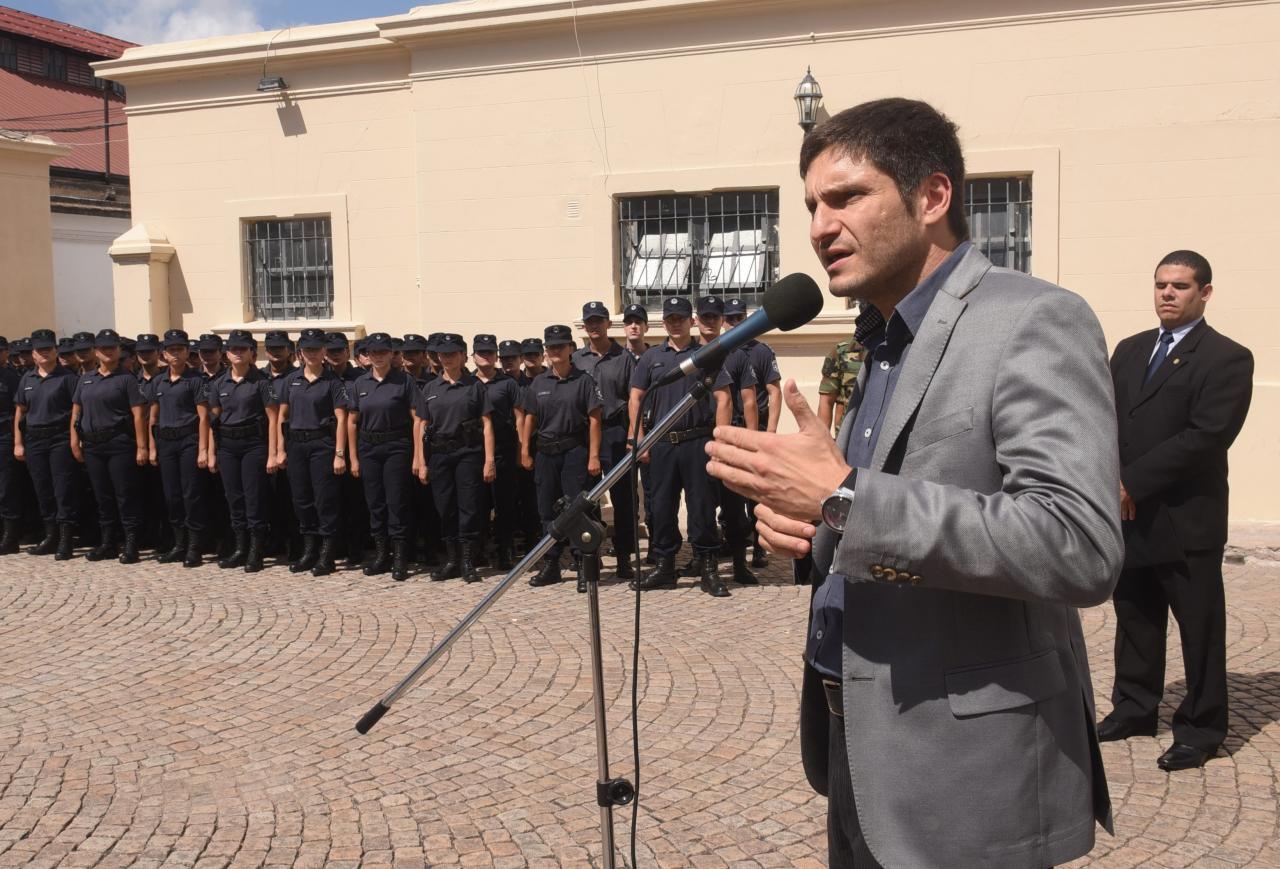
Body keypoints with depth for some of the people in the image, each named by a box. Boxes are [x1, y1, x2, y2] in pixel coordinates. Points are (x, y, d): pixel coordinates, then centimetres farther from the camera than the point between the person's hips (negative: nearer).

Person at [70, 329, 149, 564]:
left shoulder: (126, 379, -2)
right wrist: (74, 441, 5)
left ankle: (131, 544, 0)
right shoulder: (85, 379, 14)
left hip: (120, 444, -5)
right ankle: (108, 543, 20)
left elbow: (138, 415, -8)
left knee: (125, 495, -4)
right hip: (92, 446, 6)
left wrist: (141, 447, -14)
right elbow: (76, 412, 15)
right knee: (102, 496, 11)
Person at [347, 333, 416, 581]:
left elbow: (417, 419, -5)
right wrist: (353, 458, 5)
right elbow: (352, 422, 10)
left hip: (397, 448, -4)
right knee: (375, 503, 9)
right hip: (368, 448, 4)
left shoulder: (404, 381, -4)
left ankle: (400, 558, 3)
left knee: (396, 502, -3)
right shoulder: (359, 384, 7)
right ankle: (380, 554, 19)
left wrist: (417, 455, -10)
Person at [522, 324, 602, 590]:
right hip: (545, 454, 5)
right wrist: (525, 451, 7)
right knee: (547, 510, 10)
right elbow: (530, 417, 15)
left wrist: (594, 456, -11)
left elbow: (594, 419, -5)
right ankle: (550, 565, 20)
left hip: (574, 452, -5)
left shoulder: (583, 380, -2)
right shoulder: (538, 383, 10)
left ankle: (584, 568, 0)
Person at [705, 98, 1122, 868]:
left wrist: (844, 499, -28)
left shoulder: (1033, 322, -16)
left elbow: (1080, 549, -28)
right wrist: (811, 525, -2)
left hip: (968, 776, -8)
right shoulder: (883, 344, 11)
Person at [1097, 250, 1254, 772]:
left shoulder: (1227, 359, -7)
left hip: (1187, 521, -6)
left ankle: (1201, 728, 18)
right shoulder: (1129, 350, 13)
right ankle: (1134, 709, 30)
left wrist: (1133, 482, -19)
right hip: (1129, 517, 6)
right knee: (1134, 621, 16)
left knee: (1199, 627, 6)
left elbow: (1205, 437, -18)